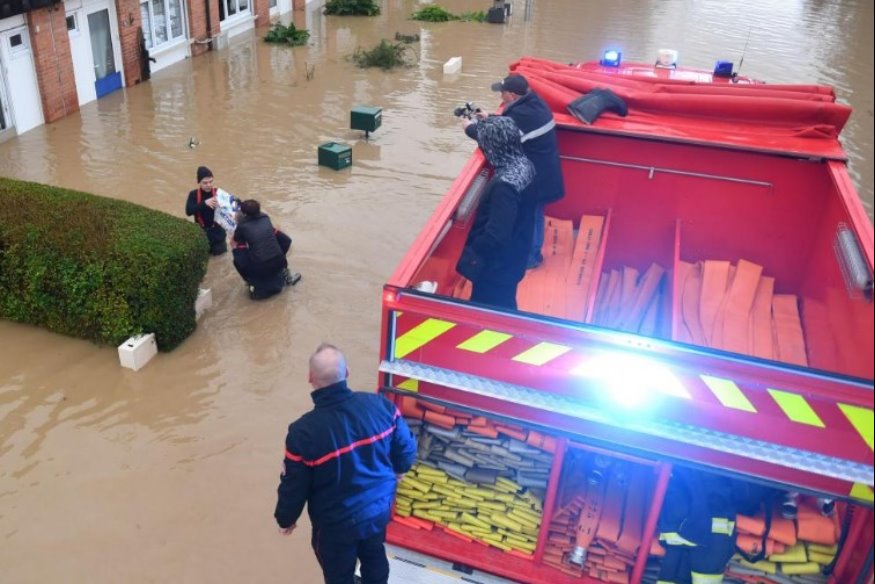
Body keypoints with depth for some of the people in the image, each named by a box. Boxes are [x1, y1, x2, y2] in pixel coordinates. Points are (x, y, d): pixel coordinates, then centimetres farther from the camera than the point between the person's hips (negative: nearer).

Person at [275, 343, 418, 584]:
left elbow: (294, 486, -16)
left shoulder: (304, 431, -30)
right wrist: (399, 469, 19)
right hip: (379, 507, 4)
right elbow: (406, 449, -5)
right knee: (374, 557, 33)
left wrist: (286, 518, 5)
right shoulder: (380, 405, -20)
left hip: (336, 522, -4)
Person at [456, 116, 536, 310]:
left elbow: (496, 235, -30)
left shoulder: (505, 185, -34)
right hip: (512, 257, 8)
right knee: (504, 307, 27)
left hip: (497, 265, -8)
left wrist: (470, 252, -16)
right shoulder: (524, 164, -6)